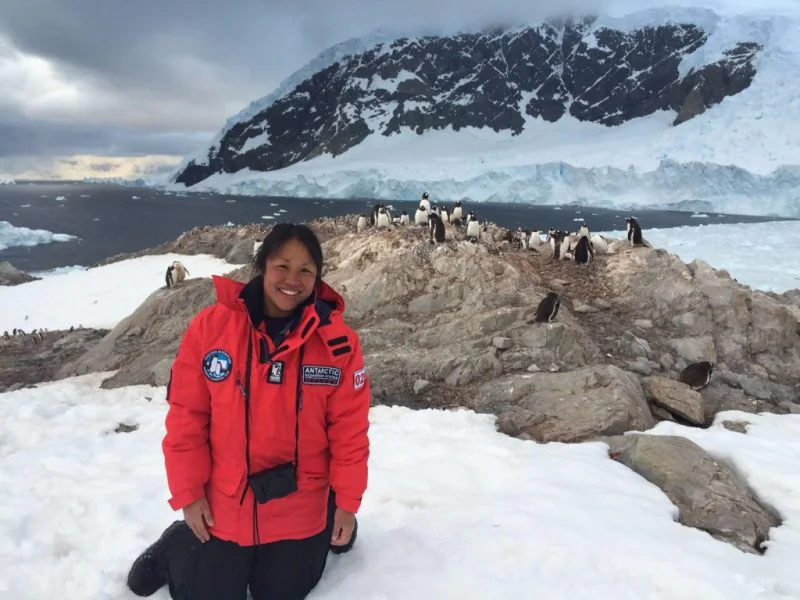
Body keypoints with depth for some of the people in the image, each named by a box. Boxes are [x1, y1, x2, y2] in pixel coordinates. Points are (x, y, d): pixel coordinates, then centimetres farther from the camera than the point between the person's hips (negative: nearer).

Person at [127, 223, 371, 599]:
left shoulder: (338, 341, -14)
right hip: (222, 506, 0)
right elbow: (186, 415, -7)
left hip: (300, 510, 0)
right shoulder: (211, 326, -14)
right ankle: (178, 547, 44)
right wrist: (187, 492, -5)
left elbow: (349, 429, -8)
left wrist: (347, 502, -4)